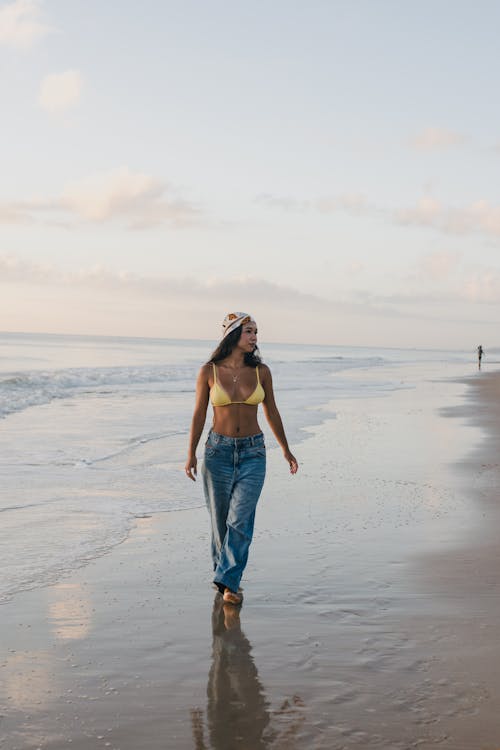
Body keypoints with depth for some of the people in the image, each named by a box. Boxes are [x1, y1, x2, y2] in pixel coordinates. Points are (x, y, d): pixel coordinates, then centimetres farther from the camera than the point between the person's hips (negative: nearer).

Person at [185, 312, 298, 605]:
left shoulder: (261, 371, 0)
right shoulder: (209, 371, -4)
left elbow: (271, 412, 10)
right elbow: (199, 414, 1)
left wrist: (286, 450, 16)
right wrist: (191, 454, -3)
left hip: (253, 452, 0)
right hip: (219, 449, 0)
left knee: (240, 519, -10)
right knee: (220, 519, 9)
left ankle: (228, 581, -5)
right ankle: (226, 572, 29)